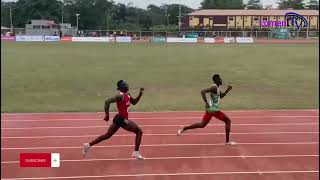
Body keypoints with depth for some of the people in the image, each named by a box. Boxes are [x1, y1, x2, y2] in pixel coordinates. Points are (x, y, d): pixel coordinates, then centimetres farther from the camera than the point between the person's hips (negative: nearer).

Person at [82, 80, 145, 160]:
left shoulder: (127, 95, 6)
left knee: (107, 135, 18)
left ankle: (88, 145, 22)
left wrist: (140, 94, 5)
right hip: (122, 120, -9)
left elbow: (134, 102, 20)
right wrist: (107, 115, -23)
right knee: (139, 131, 0)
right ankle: (136, 153, 5)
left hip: (120, 119, 9)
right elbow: (107, 102, -27)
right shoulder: (121, 96, -21)